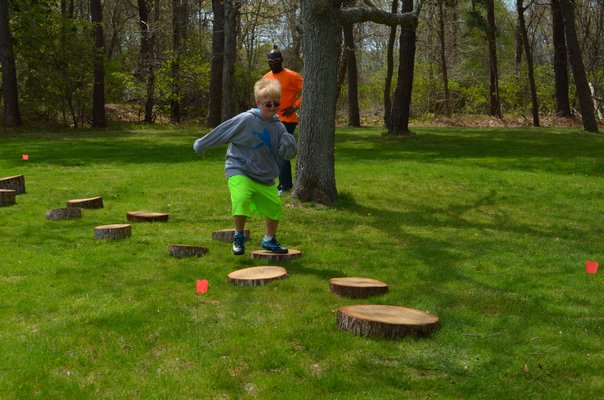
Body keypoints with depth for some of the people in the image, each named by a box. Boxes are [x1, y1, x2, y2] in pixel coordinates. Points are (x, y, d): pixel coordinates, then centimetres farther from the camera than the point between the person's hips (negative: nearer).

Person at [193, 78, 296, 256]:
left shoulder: (278, 126, 1)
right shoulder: (246, 120, -15)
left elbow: (287, 155, 2)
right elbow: (222, 132, -5)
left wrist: (288, 142, -20)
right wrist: (201, 145, 4)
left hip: (266, 177, 5)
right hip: (240, 170, -5)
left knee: (275, 207, 7)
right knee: (241, 200, -26)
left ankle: (269, 240, 32)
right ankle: (239, 237, -1)